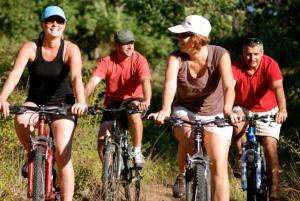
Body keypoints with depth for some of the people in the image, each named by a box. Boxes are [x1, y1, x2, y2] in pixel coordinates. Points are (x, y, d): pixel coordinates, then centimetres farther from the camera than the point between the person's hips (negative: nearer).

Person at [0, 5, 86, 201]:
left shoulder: (71, 49, -14)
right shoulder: (30, 48, -12)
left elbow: (76, 77, -30)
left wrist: (81, 101, -49)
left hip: (62, 103, -1)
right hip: (36, 102, 1)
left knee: (63, 156, -13)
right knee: (21, 121, -33)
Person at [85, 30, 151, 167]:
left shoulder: (139, 60, -12)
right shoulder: (106, 62, -9)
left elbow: (145, 81, -27)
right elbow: (93, 81, -21)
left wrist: (146, 101, -47)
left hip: (133, 100, -2)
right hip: (113, 104, 2)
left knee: (134, 113, -37)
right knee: (102, 140, -13)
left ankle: (137, 152, -19)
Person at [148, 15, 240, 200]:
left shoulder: (220, 55, -21)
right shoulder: (176, 58, -18)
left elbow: (229, 85, -35)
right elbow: (170, 83, -35)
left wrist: (227, 110, -55)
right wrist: (166, 109, -55)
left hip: (215, 114, 0)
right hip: (185, 111, 0)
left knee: (219, 165, -11)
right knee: (188, 139, -32)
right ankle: (183, 176, -3)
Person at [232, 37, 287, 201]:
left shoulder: (270, 65, -23)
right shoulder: (236, 67, -21)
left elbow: (278, 88, -36)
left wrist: (282, 110, -53)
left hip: (267, 112, -1)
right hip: (244, 110, 1)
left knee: (270, 147, -13)